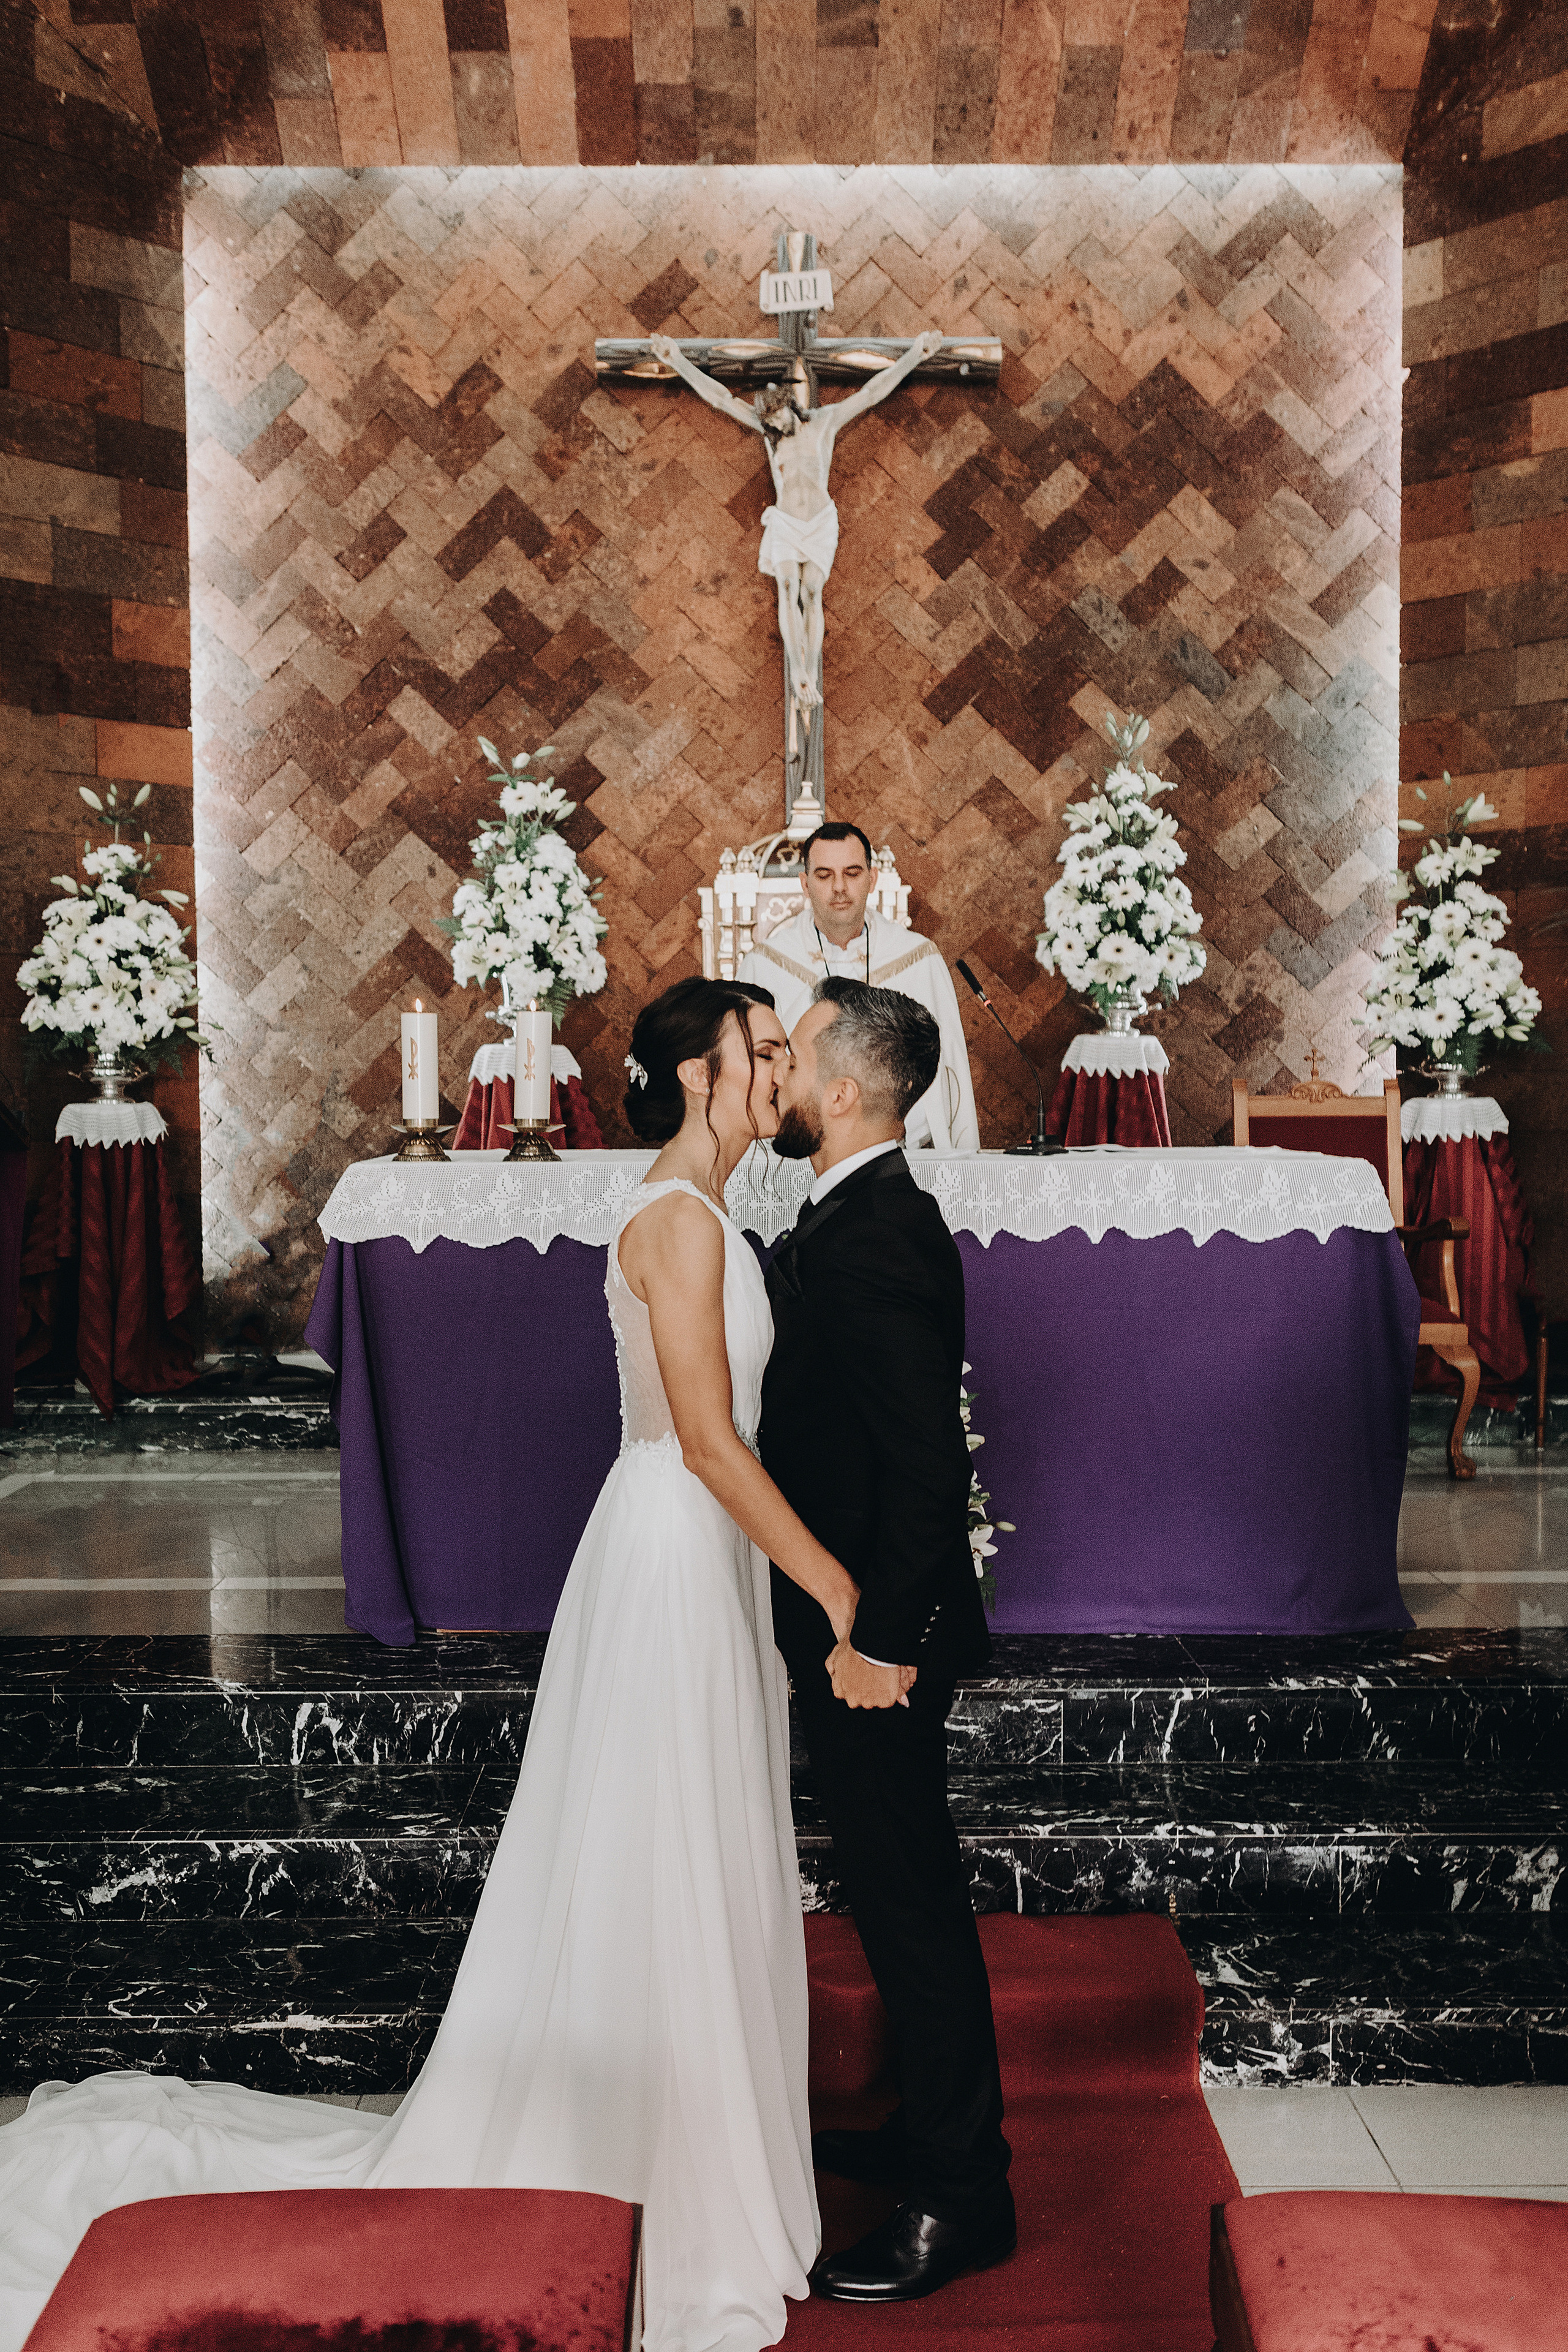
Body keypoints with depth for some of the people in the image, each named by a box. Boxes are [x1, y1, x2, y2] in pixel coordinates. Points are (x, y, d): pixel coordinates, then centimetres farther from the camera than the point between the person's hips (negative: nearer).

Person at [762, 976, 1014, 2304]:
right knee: (904, 1891, 21)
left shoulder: (871, 1240, -23)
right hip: (857, 1618, 10)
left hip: (874, 1642, -10)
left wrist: (878, 1637, -22)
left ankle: (961, 2198, 19)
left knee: (910, 1903, 3)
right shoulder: (861, 1218, 9)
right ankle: (929, 2131, 38)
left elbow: (929, 1461, -28)